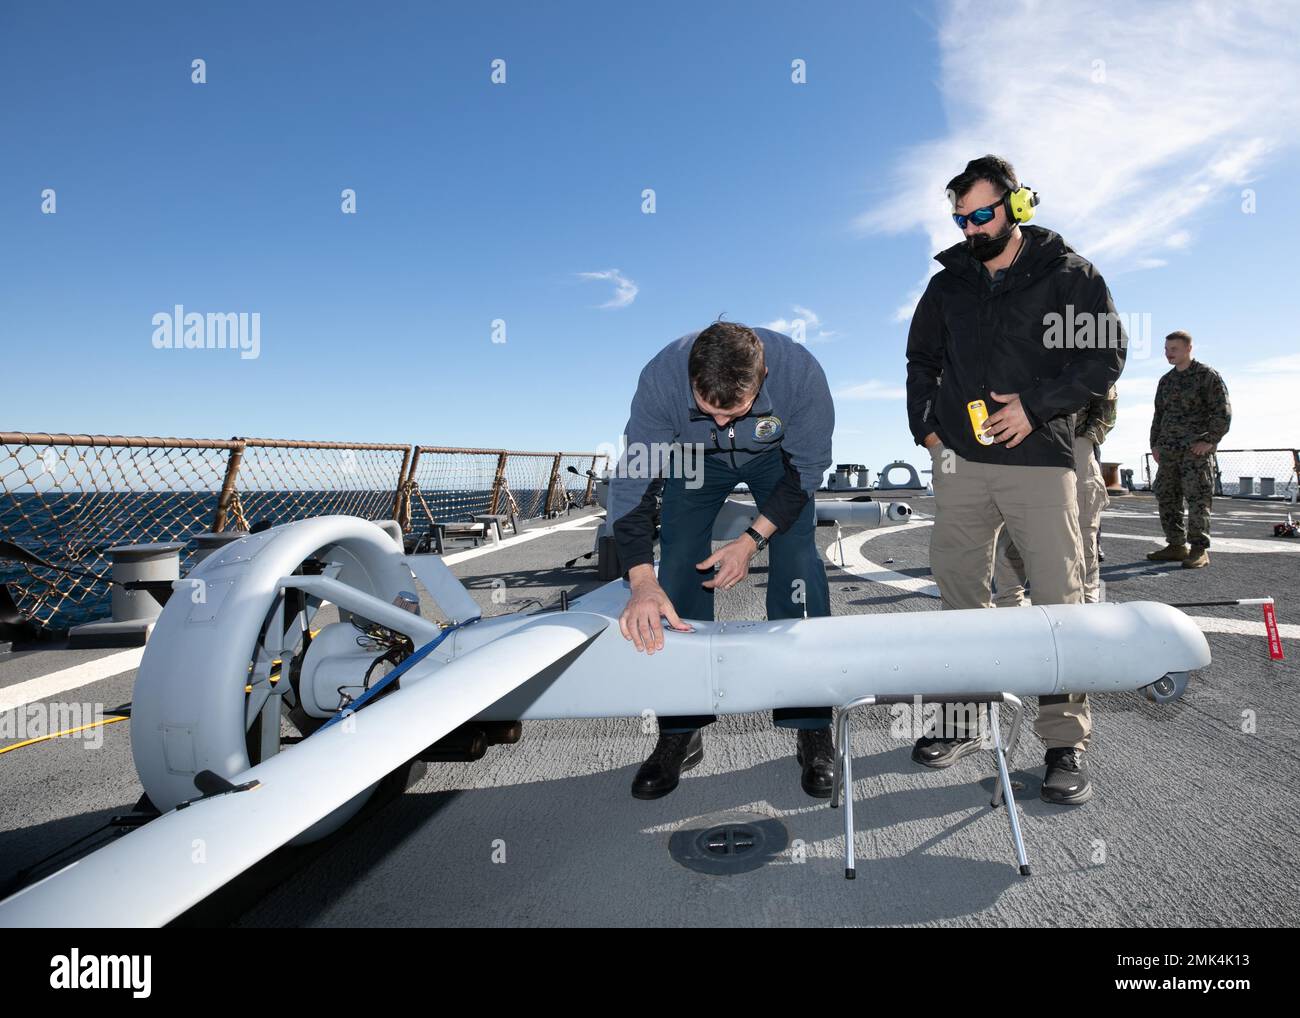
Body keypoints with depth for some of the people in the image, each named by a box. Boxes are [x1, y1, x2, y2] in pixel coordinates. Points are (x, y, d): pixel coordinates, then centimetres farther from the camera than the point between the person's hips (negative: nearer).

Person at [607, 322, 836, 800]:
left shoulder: (800, 371, -36)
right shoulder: (661, 377, -36)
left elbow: (806, 469, -20)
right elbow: (632, 483, -32)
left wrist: (752, 540, -28)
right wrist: (642, 581, -44)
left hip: (778, 458, 0)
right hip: (695, 458, 1)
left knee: (797, 570, -14)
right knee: (679, 571, -10)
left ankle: (812, 730, -1)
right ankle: (681, 735, 1)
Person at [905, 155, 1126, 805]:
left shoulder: (1067, 275, 4)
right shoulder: (948, 284, 14)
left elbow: (1105, 357, -1)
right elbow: (920, 360, 21)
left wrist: (1035, 405, -13)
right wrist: (925, 427, 9)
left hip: (1040, 460, -3)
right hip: (960, 461, 4)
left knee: (1057, 595, -5)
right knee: (958, 590, 6)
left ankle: (1065, 740, 5)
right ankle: (964, 718, 19)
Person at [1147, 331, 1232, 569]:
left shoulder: (1208, 375, 0)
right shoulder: (1166, 380, 18)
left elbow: (1223, 412, -5)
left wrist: (1209, 440, -14)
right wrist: (1155, 444, 14)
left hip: (1197, 448, -6)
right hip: (1168, 448, 6)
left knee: (1197, 497, -8)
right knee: (1166, 496, 3)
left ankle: (1200, 550, -4)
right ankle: (1176, 545, 10)